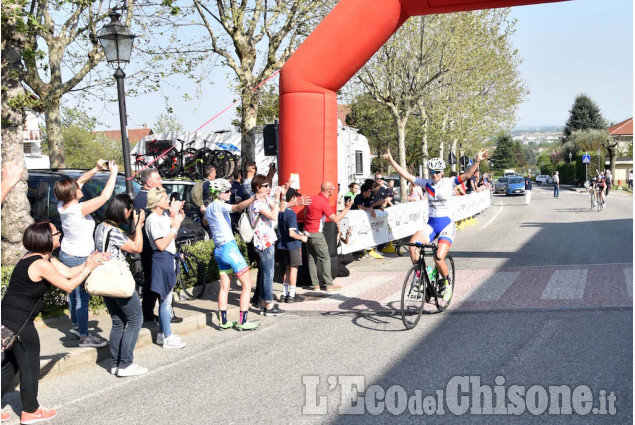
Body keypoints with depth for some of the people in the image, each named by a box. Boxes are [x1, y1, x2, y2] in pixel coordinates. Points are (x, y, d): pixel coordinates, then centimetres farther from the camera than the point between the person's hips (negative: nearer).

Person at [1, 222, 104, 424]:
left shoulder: (43, 257, 7)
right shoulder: (41, 264, -22)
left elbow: (68, 272, 11)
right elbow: (68, 286, -15)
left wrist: (88, 263, 2)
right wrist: (89, 268, -8)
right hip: (19, 322, -9)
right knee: (30, 366, 8)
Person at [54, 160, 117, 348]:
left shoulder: (62, 205, -4)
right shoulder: (79, 209, -28)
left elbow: (80, 181, 8)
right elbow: (104, 197, -30)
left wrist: (97, 169, 0)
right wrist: (113, 173, -20)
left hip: (67, 254, 9)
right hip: (80, 258, -9)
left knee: (74, 291, 23)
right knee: (82, 297, 0)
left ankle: (75, 325, 40)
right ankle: (84, 337, 8)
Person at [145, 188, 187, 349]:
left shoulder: (164, 217, 12)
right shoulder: (153, 219, -15)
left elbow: (172, 237, 12)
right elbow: (161, 245, -20)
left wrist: (176, 218, 7)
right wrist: (174, 227, -19)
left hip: (169, 259, 9)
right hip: (162, 260, -9)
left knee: (166, 299, 14)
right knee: (166, 299, -5)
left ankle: (162, 334, 23)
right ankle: (168, 338, 1)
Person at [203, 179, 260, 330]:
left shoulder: (208, 208, 13)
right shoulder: (219, 205, -13)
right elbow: (238, 207, -34)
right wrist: (254, 198, -46)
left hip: (218, 249, 9)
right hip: (229, 247, -9)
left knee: (224, 286, 14)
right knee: (247, 283, -2)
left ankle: (223, 321, 16)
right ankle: (242, 322, -3)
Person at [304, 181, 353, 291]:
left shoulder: (312, 199, 7)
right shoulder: (324, 203, -17)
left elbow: (305, 214, 17)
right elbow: (335, 219, -21)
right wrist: (346, 209, -13)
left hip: (307, 232, 8)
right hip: (316, 234, -8)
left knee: (311, 259, 10)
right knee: (325, 259, 1)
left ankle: (315, 284, 13)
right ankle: (329, 285, 3)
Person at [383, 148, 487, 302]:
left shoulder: (449, 182, -2)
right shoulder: (426, 183, 6)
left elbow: (467, 175, -14)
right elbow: (406, 175, 5)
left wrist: (477, 160, -28)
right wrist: (391, 161, -1)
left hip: (446, 224, -3)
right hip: (431, 224, 3)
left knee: (439, 258, -19)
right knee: (412, 243, -26)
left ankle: (446, 282, 11)